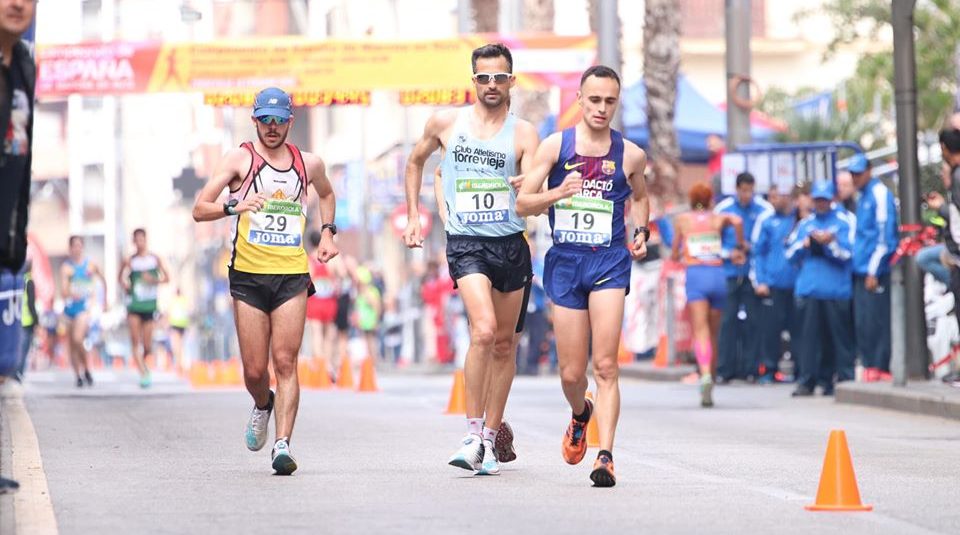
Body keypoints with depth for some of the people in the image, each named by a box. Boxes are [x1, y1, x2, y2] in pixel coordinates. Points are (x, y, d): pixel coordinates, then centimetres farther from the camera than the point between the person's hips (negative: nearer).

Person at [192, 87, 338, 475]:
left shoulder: (309, 164, 12)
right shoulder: (240, 159, 2)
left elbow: (326, 194, 36)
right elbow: (199, 209, -4)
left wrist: (327, 232, 19)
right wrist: (234, 206, -24)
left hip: (293, 275, 1)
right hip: (249, 274, -1)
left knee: (285, 363, -9)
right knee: (254, 370, 0)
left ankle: (283, 444, -13)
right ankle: (262, 405, 34)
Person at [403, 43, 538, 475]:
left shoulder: (523, 134, 1)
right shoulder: (445, 123, 4)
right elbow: (415, 162, 22)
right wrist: (413, 216, 16)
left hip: (511, 244, 2)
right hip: (466, 243, -2)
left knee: (505, 344, 9)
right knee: (484, 330, -22)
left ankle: (492, 437, 23)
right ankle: (473, 432, -16)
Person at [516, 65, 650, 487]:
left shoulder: (630, 155, 5)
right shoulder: (555, 146, 1)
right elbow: (522, 203, 0)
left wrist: (641, 233, 7)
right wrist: (557, 193, -18)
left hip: (609, 262, -1)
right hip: (565, 262, 1)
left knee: (605, 365, -13)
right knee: (571, 373, 6)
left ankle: (605, 456, -16)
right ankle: (580, 415, 40)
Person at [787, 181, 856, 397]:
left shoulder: (844, 223, 6)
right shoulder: (805, 224, 18)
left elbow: (847, 254, -2)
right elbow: (790, 253, 13)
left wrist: (831, 243, -17)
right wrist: (805, 243, -5)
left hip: (836, 289, -3)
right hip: (808, 288, 3)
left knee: (839, 336, -3)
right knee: (810, 336, 1)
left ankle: (845, 379, 1)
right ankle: (807, 381, 2)